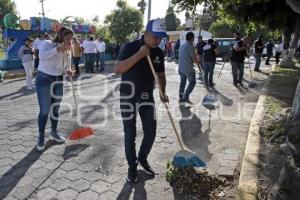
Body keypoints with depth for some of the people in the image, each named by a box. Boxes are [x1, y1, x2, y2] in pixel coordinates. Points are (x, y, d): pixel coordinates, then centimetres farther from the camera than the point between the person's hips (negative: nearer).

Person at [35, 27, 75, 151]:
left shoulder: (67, 51, 7)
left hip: (59, 81, 6)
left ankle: (54, 132, 32)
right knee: (44, 110, -4)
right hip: (44, 80, -6)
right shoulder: (47, 44, -10)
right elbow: (42, 56, -30)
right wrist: (58, 49, -34)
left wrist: (69, 71, -9)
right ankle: (41, 137, 13)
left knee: (56, 109, 14)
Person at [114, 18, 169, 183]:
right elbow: (117, 69, -23)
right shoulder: (131, 47, -12)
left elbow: (161, 75, 12)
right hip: (128, 97, -4)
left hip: (147, 96, 5)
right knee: (130, 134, 5)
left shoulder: (159, 52, 3)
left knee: (151, 133, 7)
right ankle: (132, 166, 25)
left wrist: (163, 92, -5)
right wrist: (139, 54, -27)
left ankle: (142, 158, 34)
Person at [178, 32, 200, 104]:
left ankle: (181, 98, 17)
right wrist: (198, 62, 8)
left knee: (182, 82, 13)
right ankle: (186, 97, -3)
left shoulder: (182, 45, 11)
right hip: (188, 68, -8)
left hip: (181, 67, 8)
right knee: (192, 82, 3)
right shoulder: (190, 46, -13)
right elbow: (194, 59, -13)